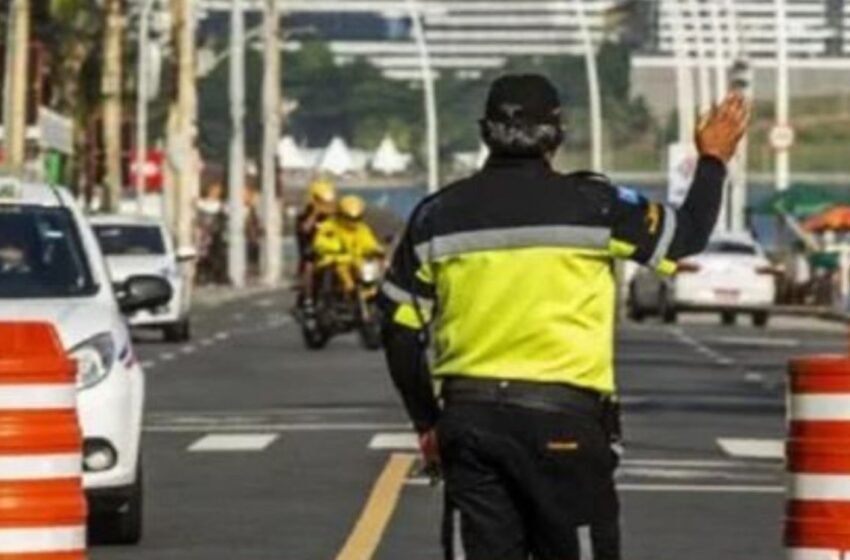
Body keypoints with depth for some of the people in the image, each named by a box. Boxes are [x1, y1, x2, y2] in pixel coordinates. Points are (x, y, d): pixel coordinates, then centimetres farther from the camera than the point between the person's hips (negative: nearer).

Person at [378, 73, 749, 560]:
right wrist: (714, 160, 26)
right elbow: (687, 236, 9)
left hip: (470, 416, 3)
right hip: (562, 417, -3)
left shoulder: (438, 216, 5)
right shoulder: (591, 205, -5)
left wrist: (427, 422, 18)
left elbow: (401, 333, 7)